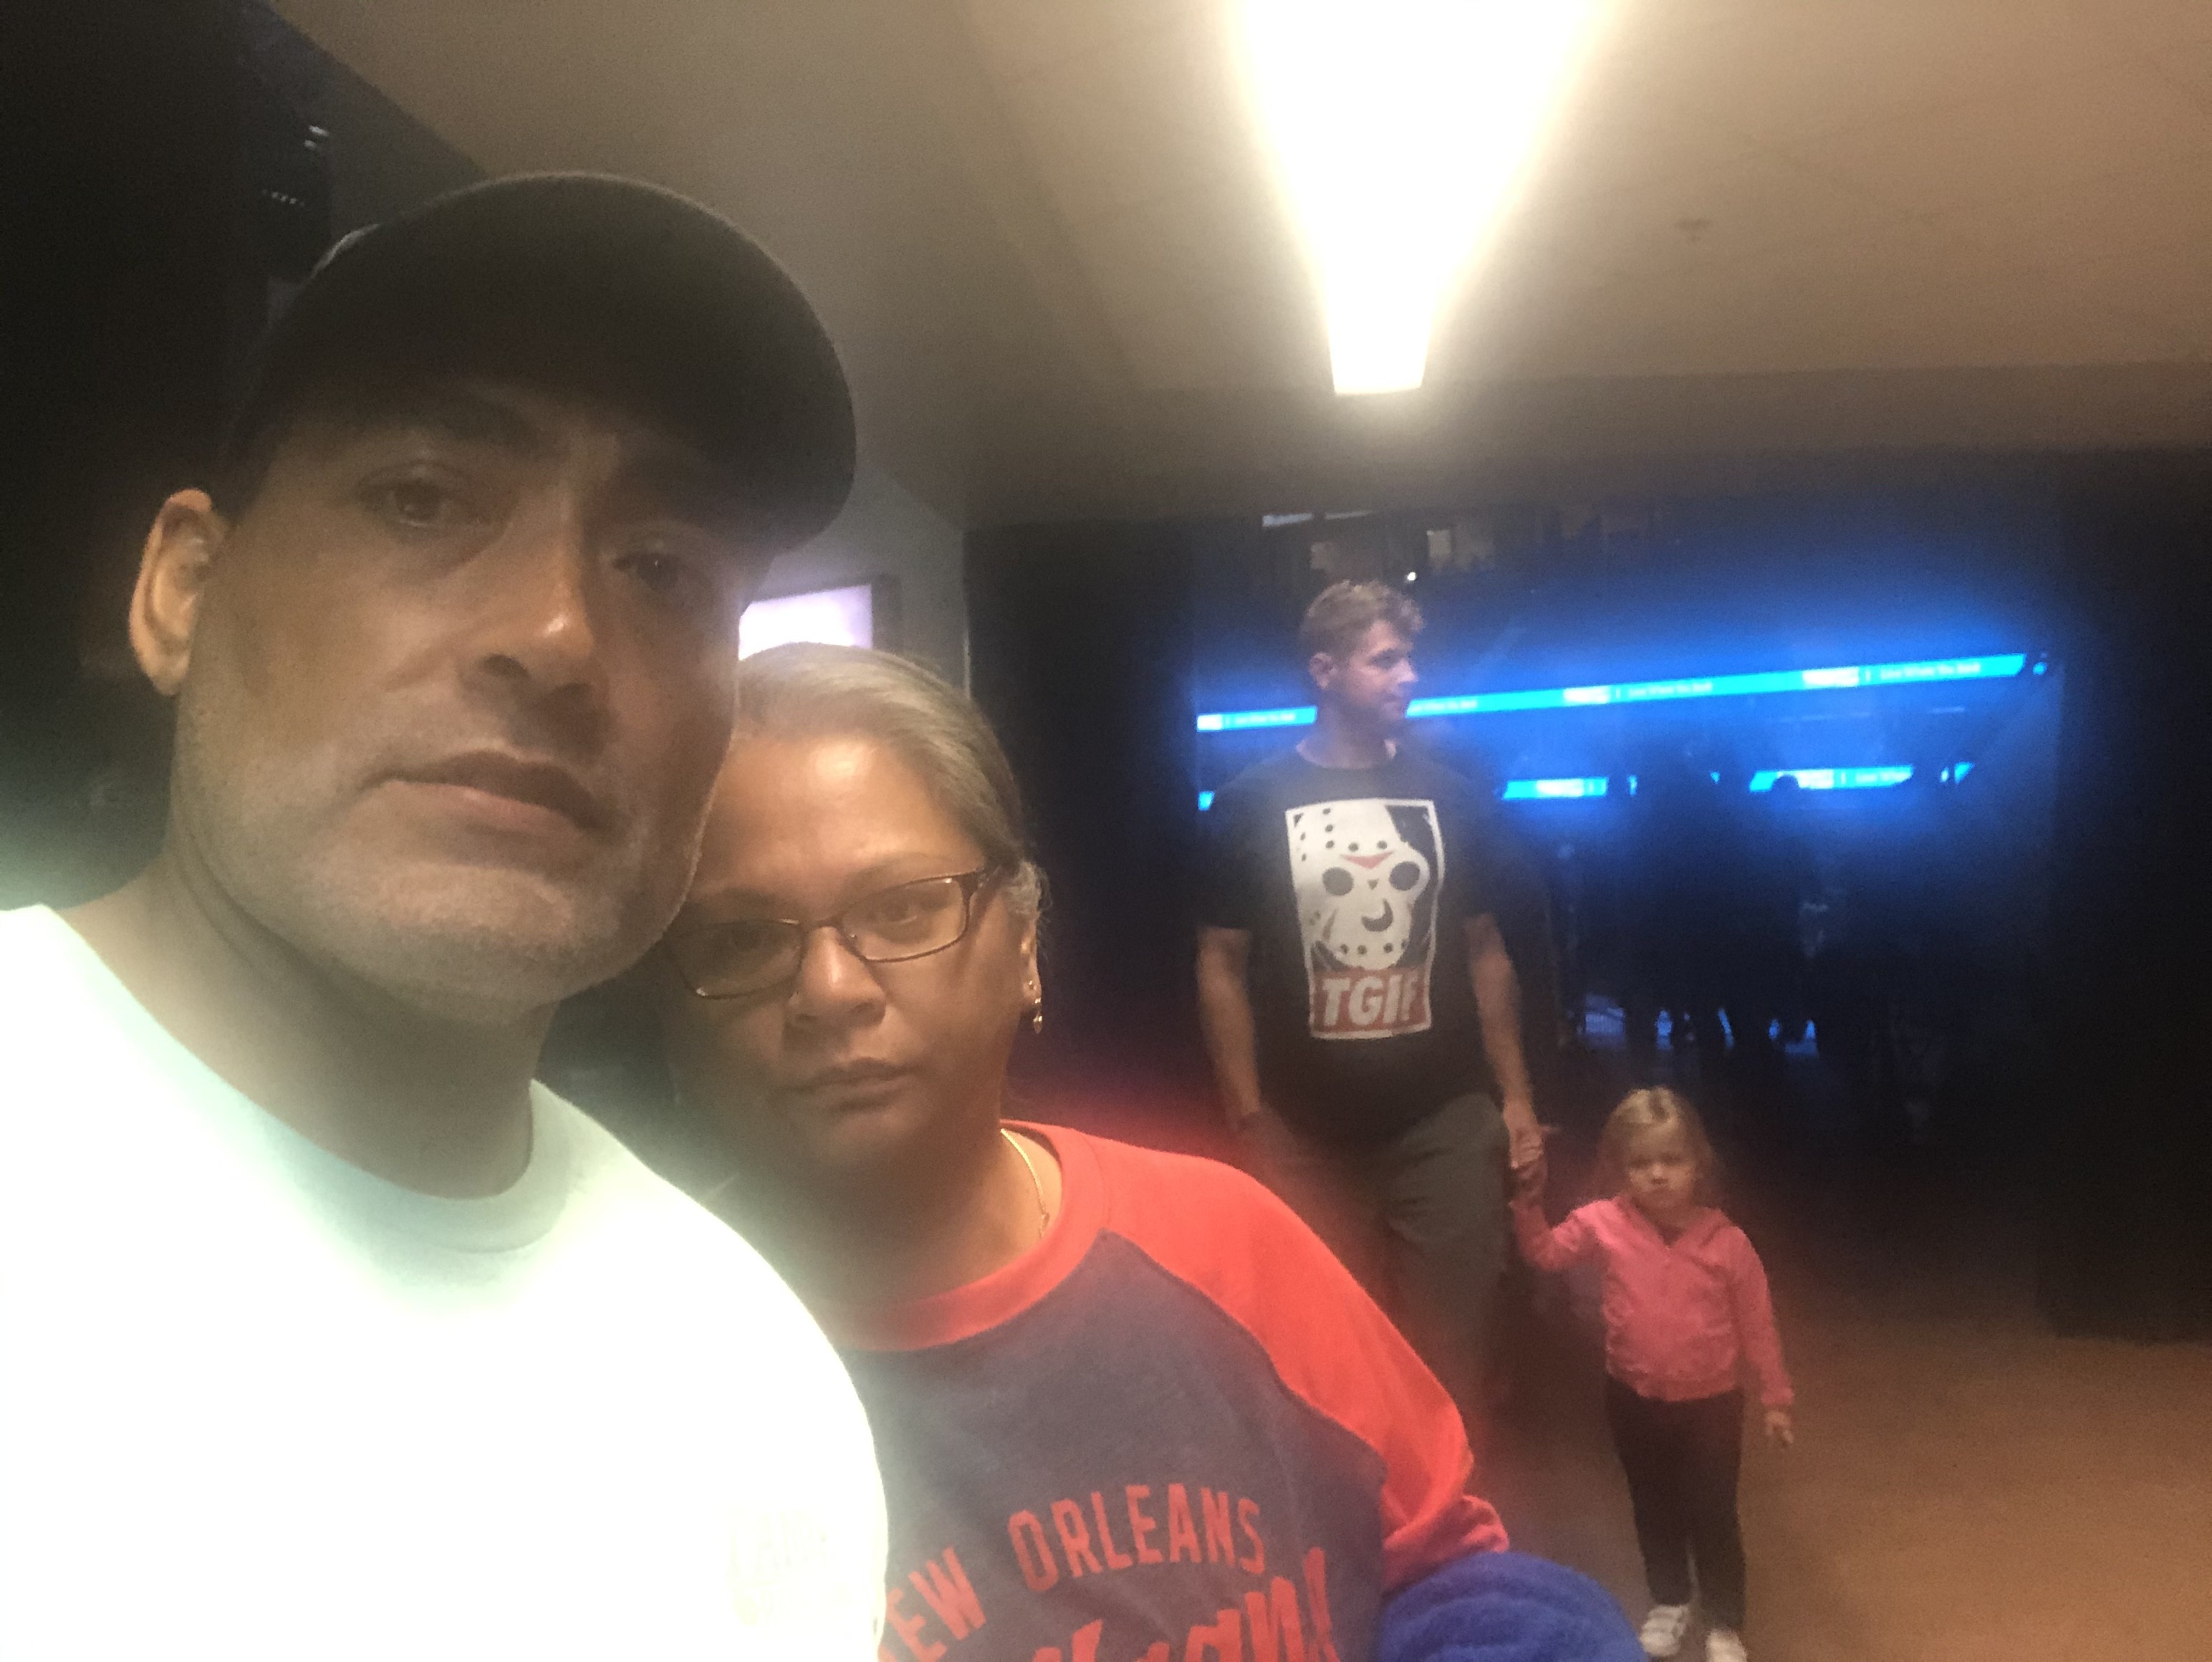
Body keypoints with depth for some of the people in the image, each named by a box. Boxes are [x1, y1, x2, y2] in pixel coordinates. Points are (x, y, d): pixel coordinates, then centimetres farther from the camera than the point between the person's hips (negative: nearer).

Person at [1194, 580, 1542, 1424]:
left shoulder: (1446, 795, 6)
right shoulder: (1252, 802, -3)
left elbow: (1484, 951, 11)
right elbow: (1222, 965, -2)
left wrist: (1516, 1096, 7)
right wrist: (1247, 1120, -6)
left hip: (1448, 1123, 2)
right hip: (1308, 1136, -2)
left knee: (1450, 1346, 10)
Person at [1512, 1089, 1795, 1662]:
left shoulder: (1727, 1243, -19)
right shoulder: (1604, 1223, -15)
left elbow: (1756, 1325, -7)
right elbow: (1546, 1252, 1)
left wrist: (1775, 1398, -1)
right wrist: (1529, 1201, -15)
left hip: (1710, 1402, -2)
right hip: (1634, 1399, 2)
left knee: (1712, 1514, 11)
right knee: (1654, 1508, 21)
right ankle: (1669, 1602, 45)